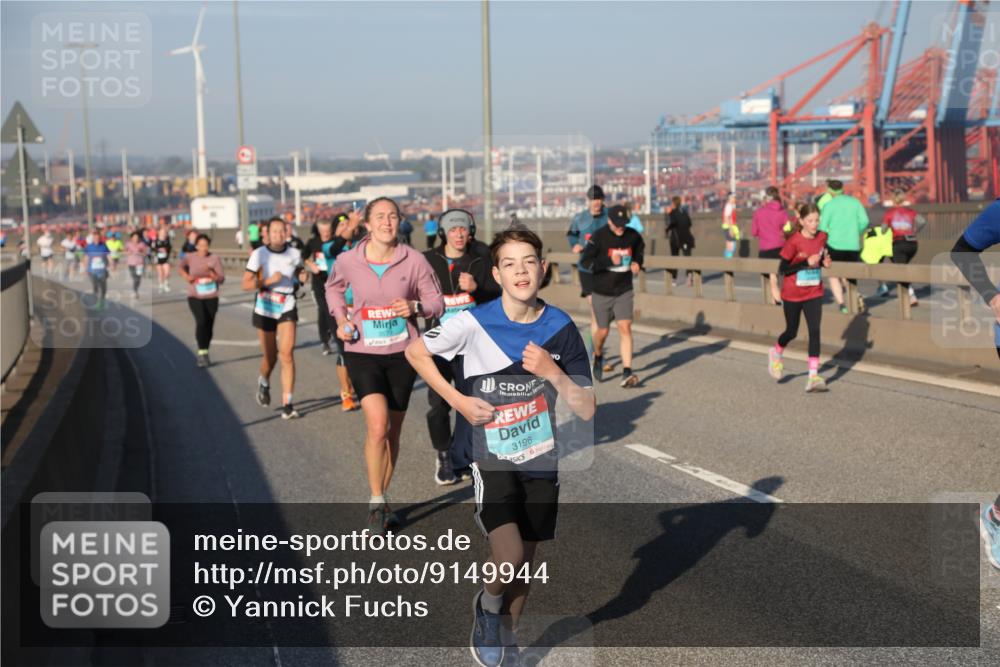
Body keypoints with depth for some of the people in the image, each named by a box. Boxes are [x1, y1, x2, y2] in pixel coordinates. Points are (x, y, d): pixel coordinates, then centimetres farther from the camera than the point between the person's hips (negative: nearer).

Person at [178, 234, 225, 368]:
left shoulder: (214, 258, -2)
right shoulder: (190, 257, 0)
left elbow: (222, 279, -5)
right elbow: (180, 267, -11)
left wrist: (211, 273, -22)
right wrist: (187, 277, -27)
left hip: (211, 297, 2)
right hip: (195, 297, -2)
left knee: (209, 326, 5)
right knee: (201, 322, -21)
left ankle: (205, 354, 23)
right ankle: (202, 353, -17)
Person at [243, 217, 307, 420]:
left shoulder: (294, 254, -1)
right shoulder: (259, 254, -8)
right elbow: (246, 284, -11)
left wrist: (301, 276, -3)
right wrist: (269, 280, -24)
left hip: (287, 308, 1)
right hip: (265, 310, -1)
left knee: (287, 354, -13)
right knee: (270, 357, 8)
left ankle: (287, 403, -10)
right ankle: (264, 382, 43)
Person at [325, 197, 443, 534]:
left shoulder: (414, 260, -8)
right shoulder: (348, 261, -5)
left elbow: (436, 303, -1)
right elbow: (333, 288, 17)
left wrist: (414, 306, -21)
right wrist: (341, 319, 1)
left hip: (401, 354, 1)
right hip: (363, 353, -1)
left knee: (392, 433, 11)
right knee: (378, 426, -18)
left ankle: (381, 501, 30)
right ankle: (376, 502, -2)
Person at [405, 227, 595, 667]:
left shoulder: (562, 328, -6)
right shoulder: (473, 323, -14)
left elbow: (586, 411, -5)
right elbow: (414, 351, 3)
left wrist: (553, 372, -21)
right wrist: (457, 400, -6)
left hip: (542, 463, 3)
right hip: (493, 461, -3)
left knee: (524, 566, 12)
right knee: (509, 559, -21)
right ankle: (487, 606, 14)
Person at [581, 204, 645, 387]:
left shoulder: (633, 235, -3)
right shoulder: (598, 237, -15)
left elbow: (639, 249, 20)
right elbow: (585, 261, -19)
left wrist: (637, 263, 1)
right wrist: (609, 261, -29)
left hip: (624, 291, 2)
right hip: (602, 292, -2)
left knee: (625, 327, -11)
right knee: (603, 331, 8)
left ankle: (627, 373, -13)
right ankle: (598, 357, 41)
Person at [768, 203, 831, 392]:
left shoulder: (822, 237, -2)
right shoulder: (793, 242, -17)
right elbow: (782, 269, -16)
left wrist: (824, 262, -5)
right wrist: (807, 263, -26)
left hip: (814, 294, 3)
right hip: (792, 295, -3)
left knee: (815, 332, -10)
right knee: (792, 332, 11)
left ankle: (813, 376, -10)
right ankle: (776, 353, 44)